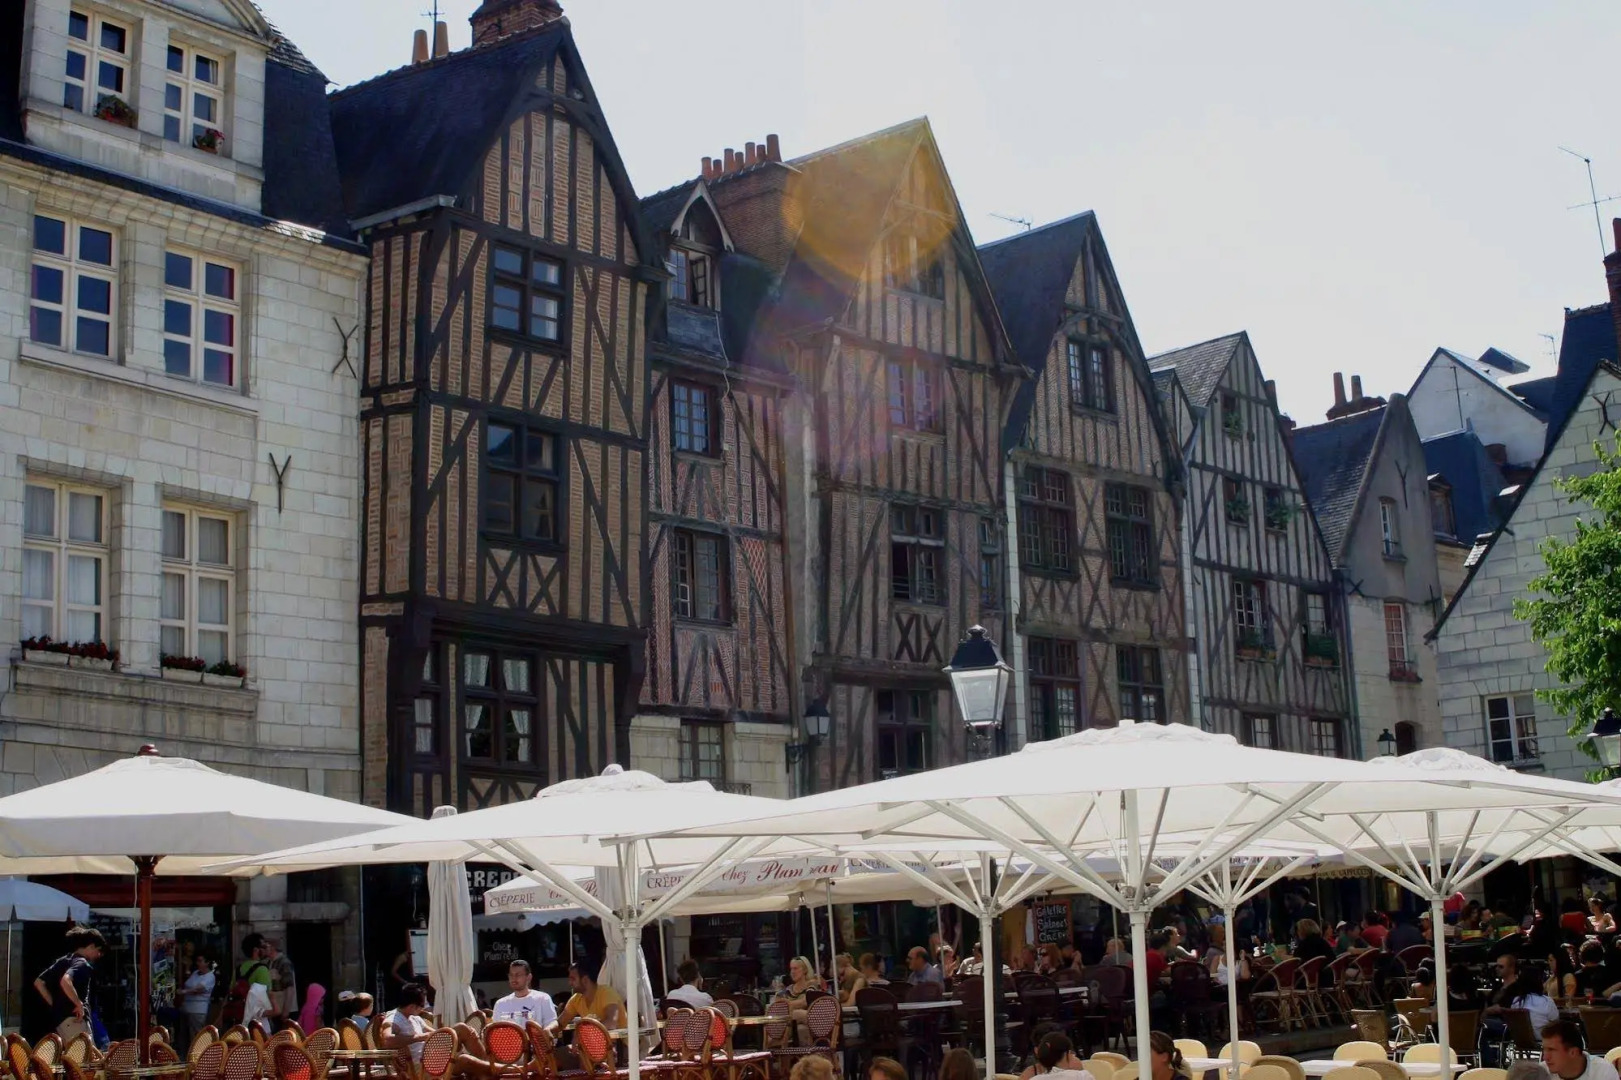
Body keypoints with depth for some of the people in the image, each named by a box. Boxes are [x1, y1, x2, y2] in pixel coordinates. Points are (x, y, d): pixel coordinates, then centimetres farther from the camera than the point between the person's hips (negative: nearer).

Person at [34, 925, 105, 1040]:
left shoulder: (62, 961, 18)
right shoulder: (82, 963, -11)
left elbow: (38, 983, 20)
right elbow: (65, 981, -30)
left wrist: (55, 1005, 18)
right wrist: (79, 1004, -20)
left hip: (59, 1018, 10)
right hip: (74, 1019, -10)